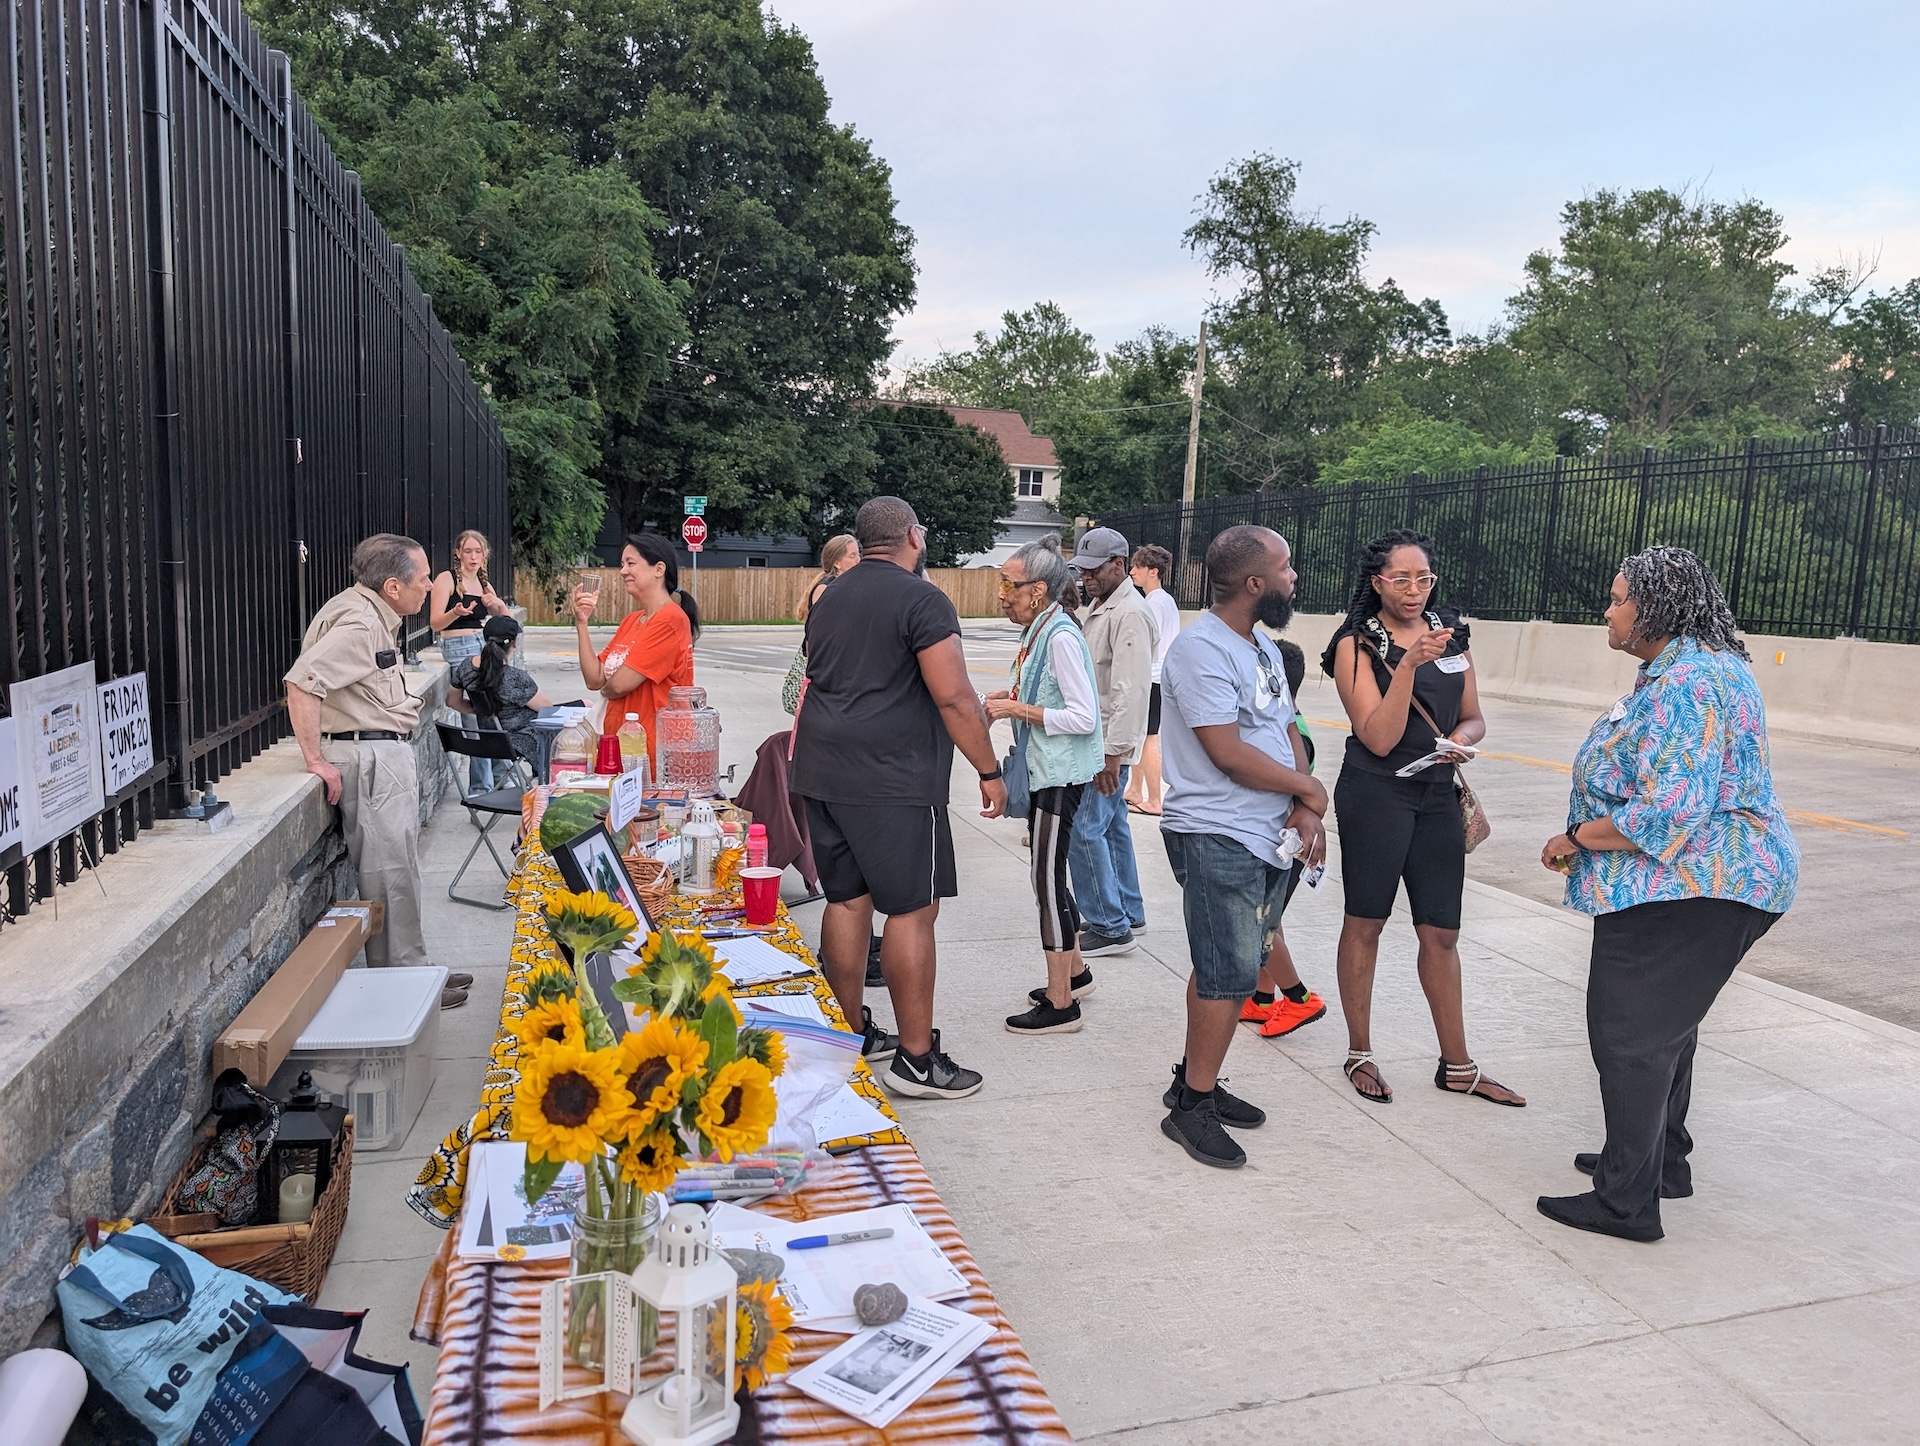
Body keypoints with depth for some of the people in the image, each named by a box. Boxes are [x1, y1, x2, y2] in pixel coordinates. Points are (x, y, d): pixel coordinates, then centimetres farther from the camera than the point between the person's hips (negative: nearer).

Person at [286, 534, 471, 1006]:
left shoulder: (371, 614, 13)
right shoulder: (358, 622, -19)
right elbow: (302, 682, -28)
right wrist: (316, 760, -24)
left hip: (388, 754, 11)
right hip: (372, 758, -11)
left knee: (400, 869, 17)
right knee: (391, 875, -3)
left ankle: (414, 969, 27)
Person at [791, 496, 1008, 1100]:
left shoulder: (829, 599, 16)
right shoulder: (921, 599, -10)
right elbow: (954, 697, -16)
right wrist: (989, 771, -8)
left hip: (824, 776, 8)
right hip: (893, 783, -8)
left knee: (846, 900, 14)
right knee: (912, 911, -3)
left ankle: (852, 1032, 23)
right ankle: (916, 1057, 2)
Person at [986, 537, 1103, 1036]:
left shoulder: (1061, 637, -19)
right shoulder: (1039, 630, 8)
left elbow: (1084, 717, -23)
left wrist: (1018, 709, -20)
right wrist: (1008, 696, 4)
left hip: (1062, 773, -10)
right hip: (1045, 769, 10)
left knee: (1047, 878, -4)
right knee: (1048, 873, 18)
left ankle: (1060, 1005, 6)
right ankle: (1074, 971, 35)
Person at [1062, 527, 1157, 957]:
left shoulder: (1130, 615, -18)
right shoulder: (1098, 608, 15)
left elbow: (1130, 690, -24)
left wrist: (1113, 752, -26)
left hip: (1109, 744, -10)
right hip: (1095, 741, 10)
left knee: (1084, 830, -8)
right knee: (1111, 825, 17)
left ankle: (1110, 928, 0)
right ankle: (1127, 913, 28)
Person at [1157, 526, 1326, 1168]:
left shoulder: (1263, 647, 15)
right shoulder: (1201, 649, -16)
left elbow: (1287, 730, 15)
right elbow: (1229, 754, -21)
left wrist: (1304, 812, 0)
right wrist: (1307, 788, -7)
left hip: (1263, 839, 9)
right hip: (1218, 840, -9)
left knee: (1225, 970, 15)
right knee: (1229, 976, -6)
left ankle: (1194, 1082, 28)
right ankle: (1192, 1107, 7)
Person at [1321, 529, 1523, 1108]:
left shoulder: (1451, 634, 7)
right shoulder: (1358, 643, -8)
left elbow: (1474, 718, 14)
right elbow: (1379, 738, -16)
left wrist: (1461, 738, -9)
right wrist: (1409, 664, -25)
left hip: (1437, 795, 5)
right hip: (1375, 794, -5)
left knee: (1441, 932, 10)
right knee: (1365, 924, 7)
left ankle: (1457, 1066, 22)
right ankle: (1360, 1055, 22)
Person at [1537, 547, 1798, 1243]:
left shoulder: (1682, 683, -23)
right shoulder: (1708, 664, 13)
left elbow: (1669, 811, -30)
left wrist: (1577, 838, -17)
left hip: (1686, 888, -11)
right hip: (1710, 880, 11)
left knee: (1628, 1031, -3)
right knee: (1665, 1024, 21)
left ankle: (1627, 1201, 6)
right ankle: (1663, 1161, 36)